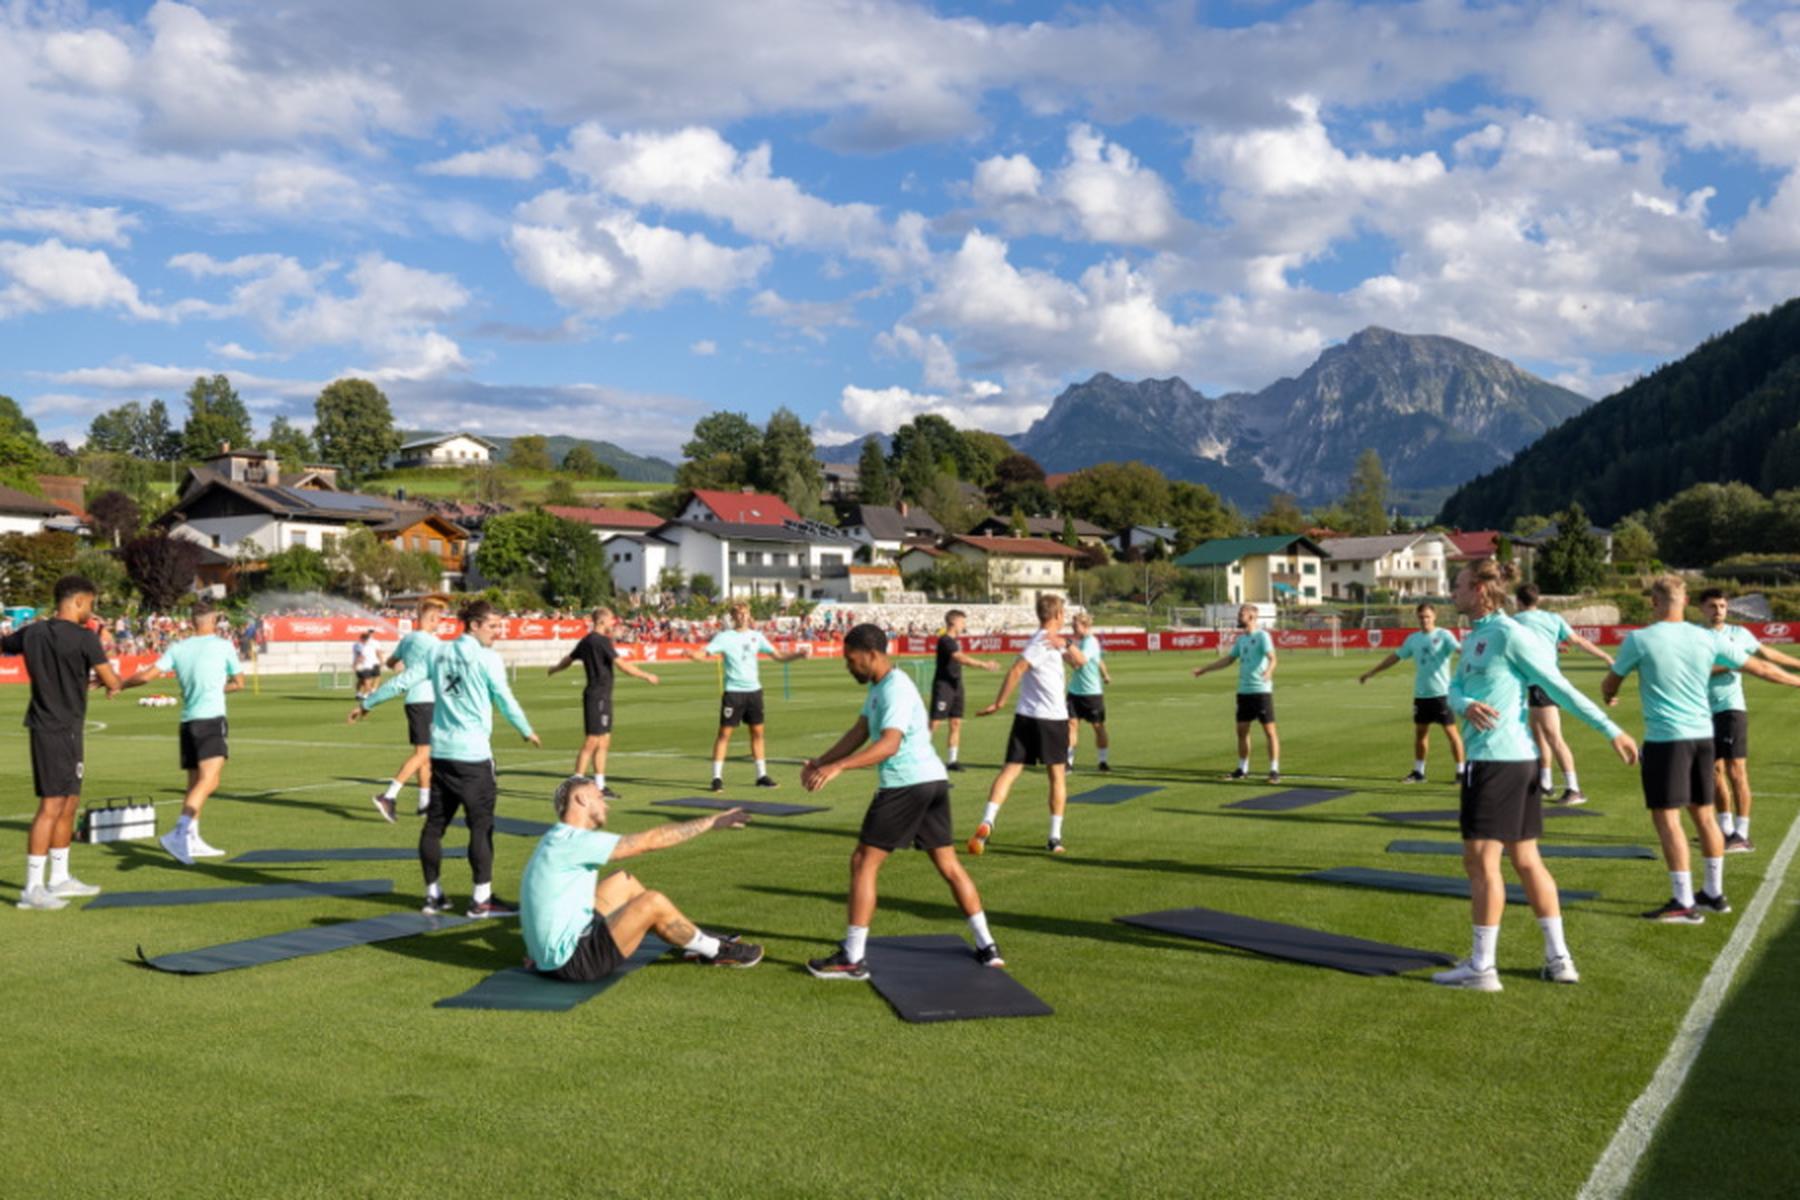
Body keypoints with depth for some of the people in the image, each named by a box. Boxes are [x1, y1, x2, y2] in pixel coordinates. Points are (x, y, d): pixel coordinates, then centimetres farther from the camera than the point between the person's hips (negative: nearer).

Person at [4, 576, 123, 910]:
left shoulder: (32, 633, 8)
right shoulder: (84, 638, -14)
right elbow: (112, 683, -14)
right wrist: (113, 683, 9)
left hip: (44, 725, 9)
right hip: (60, 729, -9)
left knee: (70, 802, 16)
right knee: (52, 806, -7)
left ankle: (60, 879, 25)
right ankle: (32, 889, -5)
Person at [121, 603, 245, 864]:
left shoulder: (178, 648, 9)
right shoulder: (223, 645, 2)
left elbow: (148, 675, 1)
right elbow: (239, 683, 12)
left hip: (187, 721, 6)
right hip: (211, 718, -6)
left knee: (195, 783, 16)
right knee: (209, 781, -15)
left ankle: (192, 841, 19)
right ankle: (179, 833, -31)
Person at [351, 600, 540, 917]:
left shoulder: (440, 654, 11)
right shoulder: (487, 658, -7)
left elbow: (402, 681, 13)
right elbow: (504, 700, -6)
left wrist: (366, 703, 24)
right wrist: (527, 732, 8)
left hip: (440, 751, 7)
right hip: (473, 753, -7)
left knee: (435, 822, 12)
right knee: (481, 825, -1)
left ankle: (433, 895, 20)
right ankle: (482, 899, 1)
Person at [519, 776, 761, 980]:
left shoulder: (560, 840, 11)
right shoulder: (573, 842, -20)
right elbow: (650, 840, -19)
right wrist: (712, 822, -12)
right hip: (571, 962, -11)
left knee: (624, 883, 16)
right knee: (653, 903, -16)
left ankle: (699, 940, 24)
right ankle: (716, 951, 6)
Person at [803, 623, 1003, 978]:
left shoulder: (895, 690, -17)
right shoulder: (879, 686, 15)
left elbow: (889, 743, -30)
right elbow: (860, 732, 15)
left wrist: (838, 766, -39)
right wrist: (822, 760, 4)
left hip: (906, 786, -10)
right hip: (933, 779, 10)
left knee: (863, 864, -2)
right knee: (949, 865, 14)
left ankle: (852, 958, 1)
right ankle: (987, 947, 17)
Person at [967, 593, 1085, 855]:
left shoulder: (1053, 641, 16)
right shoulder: (1042, 642, -11)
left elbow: (1079, 662, 13)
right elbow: (1016, 670, -20)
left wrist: (1065, 645, -7)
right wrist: (999, 704, -18)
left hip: (1026, 717, 7)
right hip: (1052, 718, -7)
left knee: (1010, 770, -3)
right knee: (1057, 775, 8)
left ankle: (987, 823, -20)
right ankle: (1055, 837, 13)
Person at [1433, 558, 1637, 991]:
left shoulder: (1509, 634, -12)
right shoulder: (1473, 637, 15)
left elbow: (1561, 688, -11)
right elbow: (1455, 689, 6)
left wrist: (1612, 731, -10)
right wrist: (1466, 706, -18)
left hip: (1498, 759, -9)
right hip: (1519, 759, 9)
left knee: (1481, 860, -5)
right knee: (1526, 860, 12)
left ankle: (1481, 967, 1)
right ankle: (1558, 959, 18)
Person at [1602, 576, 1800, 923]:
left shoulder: (1639, 639, -8)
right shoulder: (1707, 639, 4)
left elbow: (1609, 685, 4)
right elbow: (1758, 667, 14)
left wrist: (1609, 698, 29)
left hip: (1665, 738, -6)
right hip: (1703, 735, 6)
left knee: (1666, 817, -2)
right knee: (1703, 815, 16)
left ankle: (1684, 903, -1)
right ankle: (1715, 894, 26)